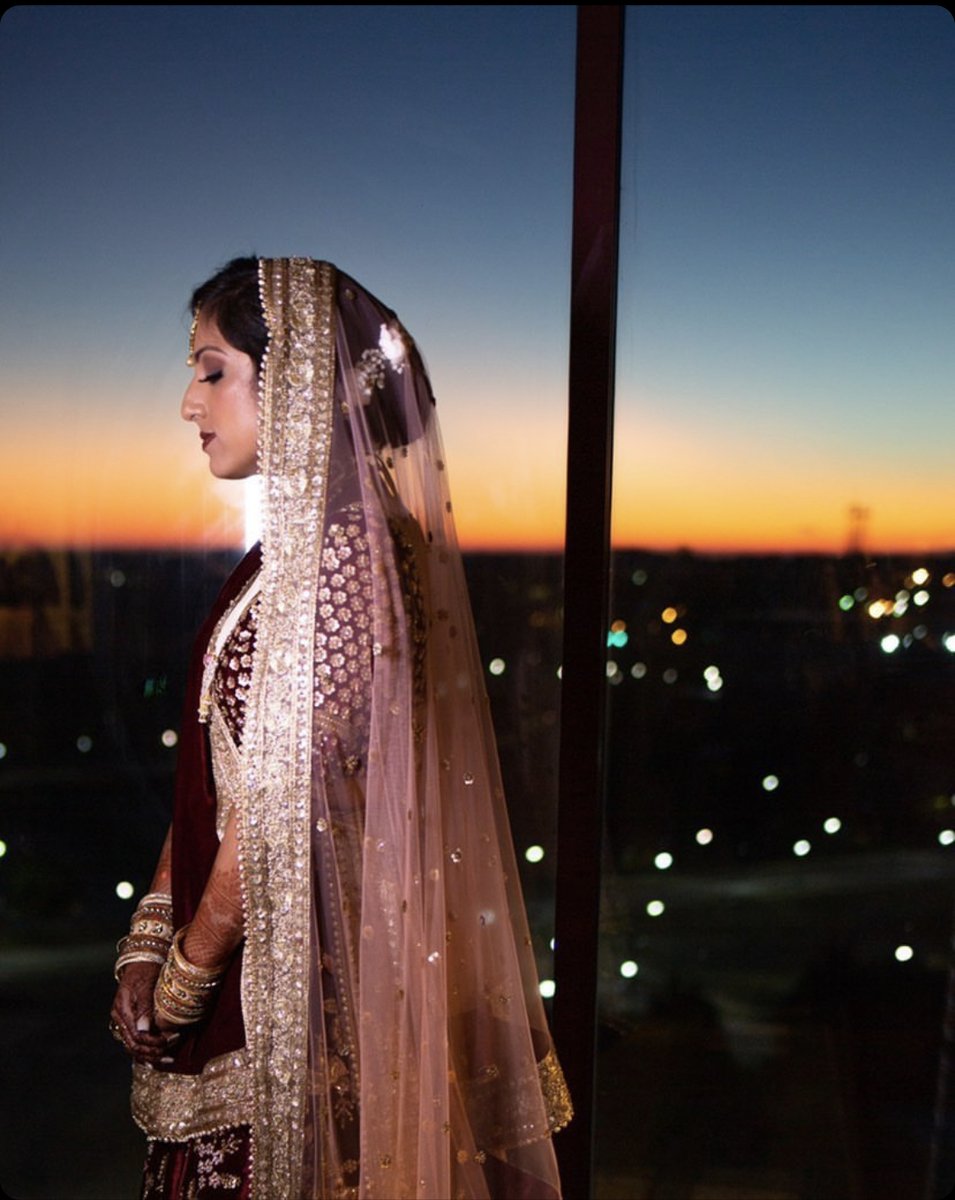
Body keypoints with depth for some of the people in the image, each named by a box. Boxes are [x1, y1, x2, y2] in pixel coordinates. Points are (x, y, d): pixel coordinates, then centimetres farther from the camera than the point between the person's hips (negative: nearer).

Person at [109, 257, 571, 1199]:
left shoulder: (339, 556, -21)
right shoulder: (291, 549, 8)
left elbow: (280, 816, -21)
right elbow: (208, 776, 8)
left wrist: (179, 983, -10)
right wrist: (147, 941, 4)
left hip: (297, 987, -8)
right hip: (243, 964, 8)